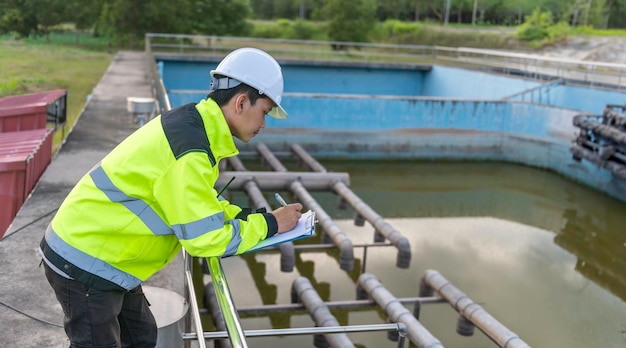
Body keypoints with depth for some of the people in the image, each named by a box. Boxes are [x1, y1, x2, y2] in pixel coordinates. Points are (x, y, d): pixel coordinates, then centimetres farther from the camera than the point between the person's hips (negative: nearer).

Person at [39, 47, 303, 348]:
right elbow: (206, 239, -25)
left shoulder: (191, 122, 0)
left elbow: (196, 202, 12)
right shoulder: (190, 153, -28)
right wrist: (268, 224, -13)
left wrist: (245, 216, 0)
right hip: (83, 264, -9)